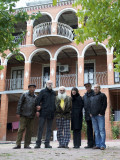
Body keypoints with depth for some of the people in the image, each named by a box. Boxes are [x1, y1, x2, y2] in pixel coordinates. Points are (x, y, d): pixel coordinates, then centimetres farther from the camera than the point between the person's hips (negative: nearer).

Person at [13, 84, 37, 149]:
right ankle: (18, 144, -4)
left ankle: (27, 144, 8)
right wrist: (18, 113, -6)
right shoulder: (24, 95, 5)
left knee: (29, 130, 2)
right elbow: (19, 104, 2)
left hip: (31, 116, 3)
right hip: (24, 115, -3)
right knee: (21, 129, -7)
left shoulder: (36, 97, 12)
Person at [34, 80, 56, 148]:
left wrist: (54, 110, 5)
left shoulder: (54, 93, 15)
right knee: (40, 128, -4)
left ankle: (47, 143, 9)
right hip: (43, 113, -4)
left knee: (49, 129, 5)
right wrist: (38, 106, -12)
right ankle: (38, 143, 1)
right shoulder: (43, 91, 5)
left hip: (51, 114, 4)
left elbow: (56, 102, 17)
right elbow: (38, 100, -1)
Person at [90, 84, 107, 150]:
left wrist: (101, 113, -12)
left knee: (102, 130, -7)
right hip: (93, 116, 6)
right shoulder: (92, 97, 20)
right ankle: (97, 144, 10)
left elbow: (104, 105, -5)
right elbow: (89, 105, 23)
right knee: (96, 131, 6)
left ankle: (102, 145, -6)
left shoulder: (102, 95, 3)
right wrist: (90, 113, 8)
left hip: (100, 115, -6)